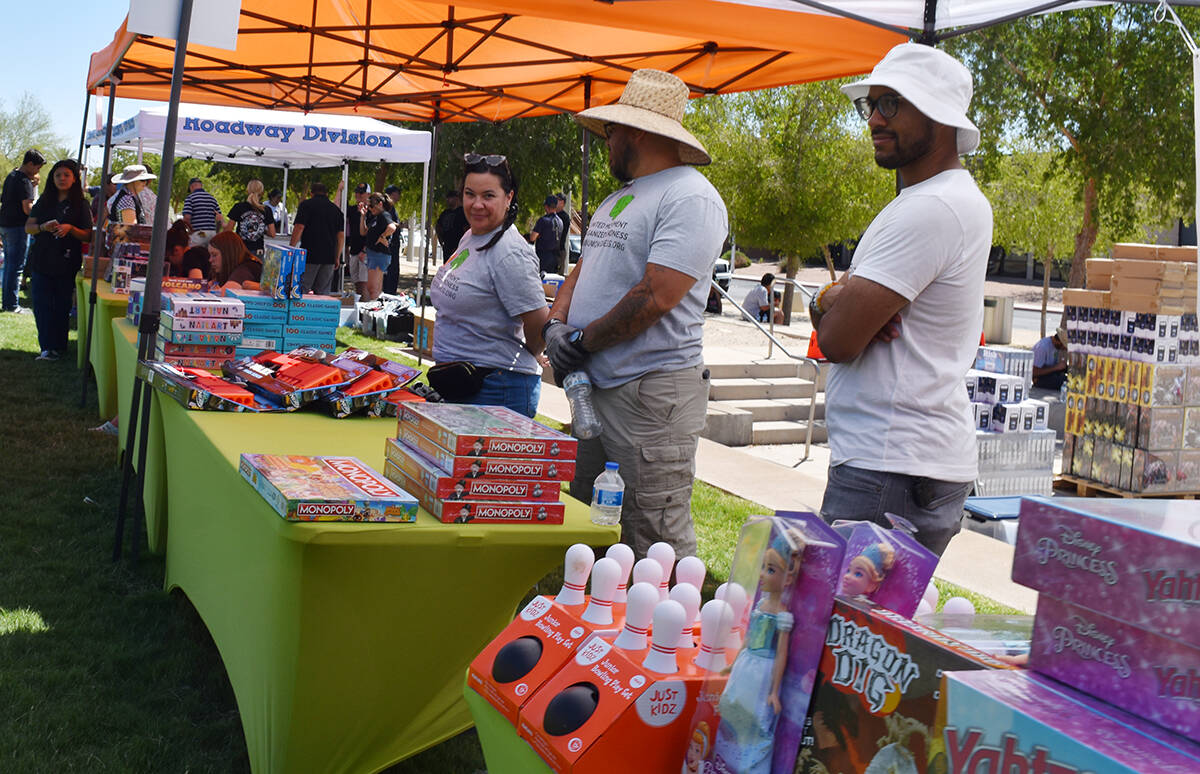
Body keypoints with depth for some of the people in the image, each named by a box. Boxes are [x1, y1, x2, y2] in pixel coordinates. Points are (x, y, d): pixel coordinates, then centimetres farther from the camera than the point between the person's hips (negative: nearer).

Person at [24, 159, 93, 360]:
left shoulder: (81, 204, 2)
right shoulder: (44, 201, 10)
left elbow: (87, 235, -1)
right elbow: (28, 227, 9)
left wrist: (70, 228, -18)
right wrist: (43, 227, -12)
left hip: (67, 264, -2)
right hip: (42, 261, 3)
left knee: (62, 307, 1)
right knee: (42, 305, -3)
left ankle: (58, 347, 10)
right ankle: (46, 347, 1)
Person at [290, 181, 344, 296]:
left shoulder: (306, 205, 1)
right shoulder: (335, 209, 14)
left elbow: (299, 227, -9)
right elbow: (341, 235, 13)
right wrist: (337, 257, 19)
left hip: (309, 256, -4)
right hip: (329, 257, 4)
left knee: (301, 290, -3)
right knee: (323, 292, 6)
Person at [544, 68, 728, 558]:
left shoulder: (690, 198, -12)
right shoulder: (617, 199, 19)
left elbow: (655, 298, -20)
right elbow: (583, 271, 22)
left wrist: (583, 340, -11)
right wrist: (557, 325, 1)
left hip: (654, 395, -10)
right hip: (594, 386, 10)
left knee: (656, 544, -7)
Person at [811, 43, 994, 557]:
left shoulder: (933, 208, -15)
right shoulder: (954, 200, 19)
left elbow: (838, 340, -18)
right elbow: (830, 320, 18)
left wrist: (838, 301, 3)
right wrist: (830, 301, -5)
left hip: (893, 474, -10)